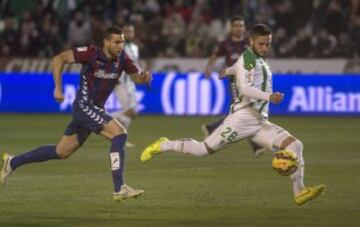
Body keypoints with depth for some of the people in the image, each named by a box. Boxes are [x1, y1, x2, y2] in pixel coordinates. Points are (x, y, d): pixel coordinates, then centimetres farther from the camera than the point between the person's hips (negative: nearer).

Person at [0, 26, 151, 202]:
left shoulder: (122, 58, -1)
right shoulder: (92, 53, -18)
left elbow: (137, 77, 8)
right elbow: (59, 58, -15)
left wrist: (144, 77, -16)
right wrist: (58, 87, -21)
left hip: (96, 109, 8)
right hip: (85, 106, -8)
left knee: (61, 152, 15)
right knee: (119, 134, -22)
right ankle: (119, 189, -22)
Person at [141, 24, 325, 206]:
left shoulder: (260, 60, 22)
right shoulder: (248, 58, -5)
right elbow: (245, 88, -19)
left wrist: (227, 71, 66)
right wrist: (269, 97, -31)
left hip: (260, 122, 8)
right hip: (244, 116, -8)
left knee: (295, 145, -6)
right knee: (205, 149, -11)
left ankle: (299, 192, -7)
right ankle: (163, 146, 9)